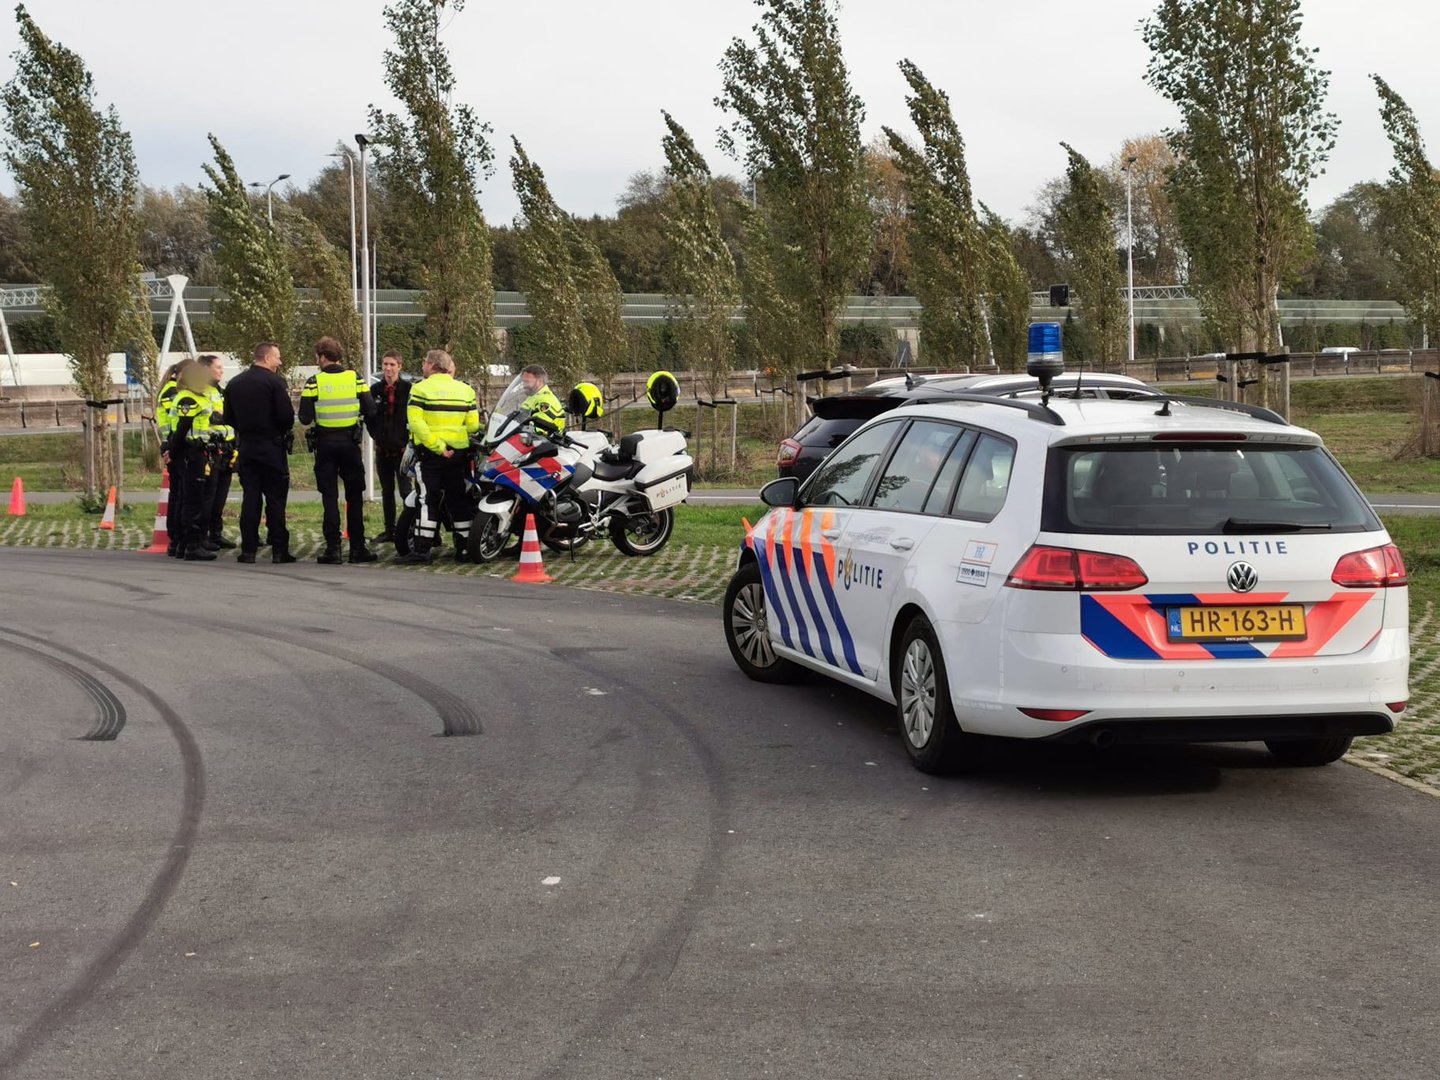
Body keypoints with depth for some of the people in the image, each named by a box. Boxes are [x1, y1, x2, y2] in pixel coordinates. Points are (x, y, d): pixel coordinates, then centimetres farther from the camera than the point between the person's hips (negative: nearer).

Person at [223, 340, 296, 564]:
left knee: (250, 498, 7)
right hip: (272, 447, -5)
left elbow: (229, 418, 11)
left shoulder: (234, 384, 8)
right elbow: (287, 415, -16)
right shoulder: (274, 382, -11)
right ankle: (279, 550, -1)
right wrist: (286, 430, 4)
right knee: (275, 498, 0)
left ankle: (248, 550, 5)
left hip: (246, 446, 5)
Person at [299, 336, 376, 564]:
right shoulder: (355, 378, -2)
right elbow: (370, 411, -4)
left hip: (325, 443, -2)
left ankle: (333, 548, 0)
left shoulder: (314, 382, -8)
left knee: (329, 496, 4)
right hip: (350, 442, 2)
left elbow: (305, 417, -10)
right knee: (354, 495, 10)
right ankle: (357, 548, 10)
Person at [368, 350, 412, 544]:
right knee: (387, 491, 11)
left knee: (405, 490, -9)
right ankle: (389, 531, 18)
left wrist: (408, 438, -10)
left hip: (402, 447, -5)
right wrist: (375, 435, 4)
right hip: (382, 448, 5)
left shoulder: (408, 389, -6)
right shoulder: (375, 389, 6)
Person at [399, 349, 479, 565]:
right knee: (459, 500, 11)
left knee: (428, 500, -3)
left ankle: (422, 549, -8)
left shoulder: (420, 389, -6)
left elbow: (416, 422, -17)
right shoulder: (465, 390, 6)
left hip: (430, 452, -4)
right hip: (459, 453, 4)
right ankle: (465, 547, 13)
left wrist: (437, 446, -17)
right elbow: (473, 425, 2)